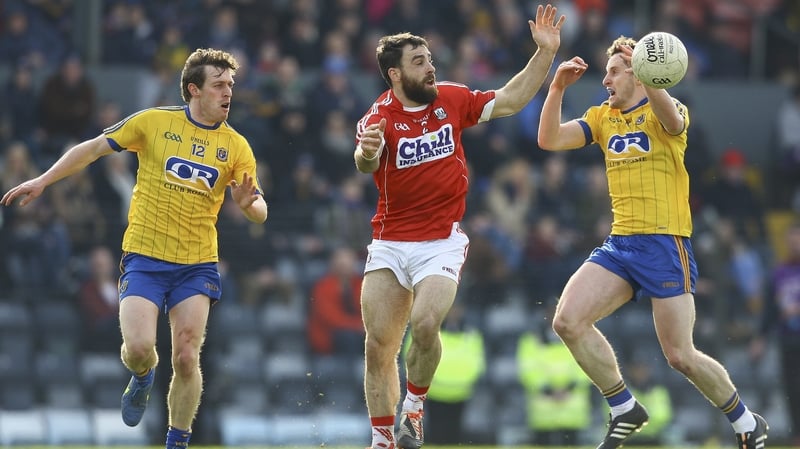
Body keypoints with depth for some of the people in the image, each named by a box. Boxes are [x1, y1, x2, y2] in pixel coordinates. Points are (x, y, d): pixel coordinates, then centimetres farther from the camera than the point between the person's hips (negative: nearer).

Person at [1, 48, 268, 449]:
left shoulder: (236, 147, 3)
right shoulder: (154, 122, -2)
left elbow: (258, 213, 3)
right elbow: (94, 148, 7)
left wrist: (248, 202, -21)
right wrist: (42, 181, 5)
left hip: (196, 265, 1)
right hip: (144, 257, -1)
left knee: (186, 359, -7)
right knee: (139, 347, -16)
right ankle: (143, 378, 21)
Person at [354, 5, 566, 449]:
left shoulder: (451, 99, 1)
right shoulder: (380, 116, -9)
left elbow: (509, 100, 9)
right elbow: (365, 163, -28)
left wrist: (545, 52, 1)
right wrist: (366, 152, -52)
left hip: (441, 241, 0)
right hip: (389, 242, 0)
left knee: (424, 324, -24)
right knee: (378, 344, 0)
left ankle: (413, 410, 0)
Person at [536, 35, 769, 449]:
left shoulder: (660, 110, -4)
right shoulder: (603, 117, 14)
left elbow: (671, 121, -30)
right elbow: (549, 140, 4)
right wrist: (557, 87, -10)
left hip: (664, 244, -6)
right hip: (619, 244, 6)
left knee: (680, 356, -7)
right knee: (568, 322, -13)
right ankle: (625, 410, 3)